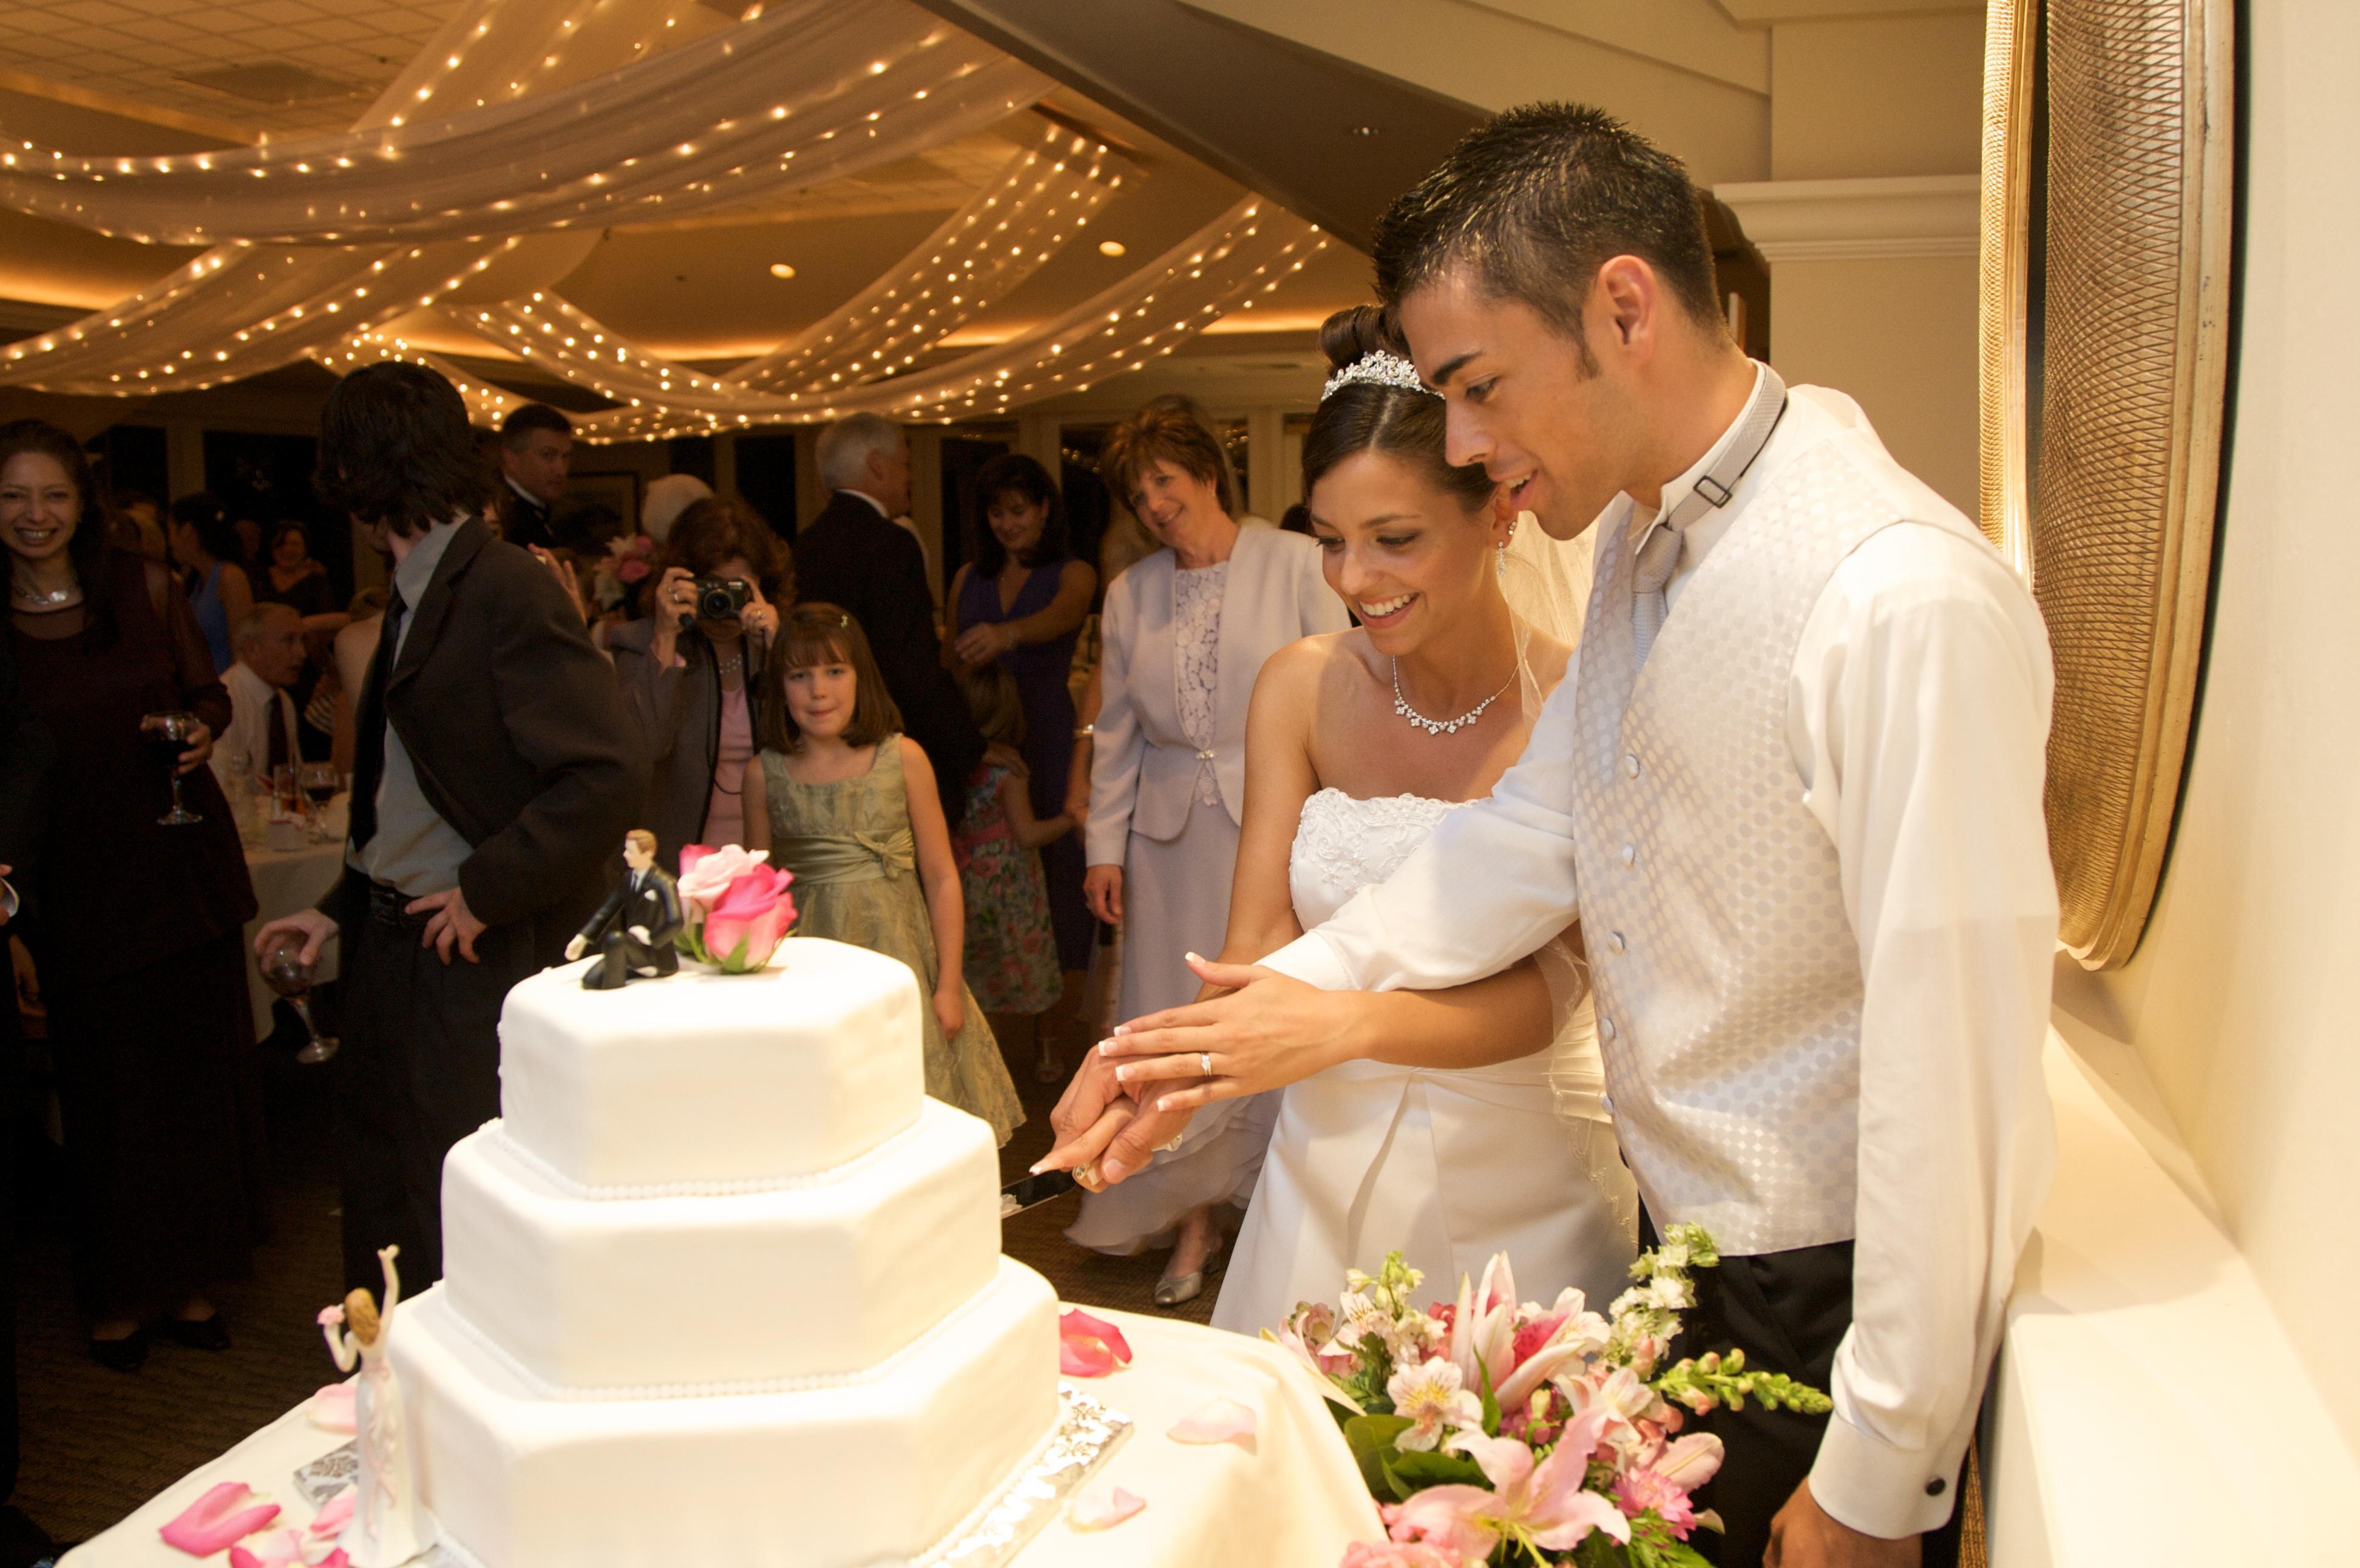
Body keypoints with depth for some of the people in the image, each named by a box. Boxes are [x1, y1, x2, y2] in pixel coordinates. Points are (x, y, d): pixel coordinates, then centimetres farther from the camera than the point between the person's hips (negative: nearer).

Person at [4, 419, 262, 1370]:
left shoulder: (144, 587, 1)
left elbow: (209, 692, 11)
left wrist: (199, 732, -11)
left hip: (185, 868, 2)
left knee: (200, 1076, 9)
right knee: (108, 1098, 7)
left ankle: (191, 1281, 26)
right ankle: (118, 1297, 26)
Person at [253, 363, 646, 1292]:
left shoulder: (508, 594, -19)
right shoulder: (412, 595, 10)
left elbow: (609, 775, -26)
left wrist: (487, 890, -20)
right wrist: (344, 906, 16)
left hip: (480, 958, -9)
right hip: (392, 939, 9)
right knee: (379, 1187, 21)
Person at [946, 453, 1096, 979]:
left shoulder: (1073, 574, 3)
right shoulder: (968, 580, 16)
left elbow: (1059, 615, -20)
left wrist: (1007, 634, -41)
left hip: (1048, 733, -3)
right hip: (979, 737, 3)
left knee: (1058, 859, -6)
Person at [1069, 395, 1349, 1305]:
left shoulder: (1295, 564, -1)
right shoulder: (1129, 595, 11)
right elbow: (1116, 735, 13)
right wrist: (1104, 846, 8)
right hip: (1173, 837, 4)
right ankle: (1196, 1220, 18)